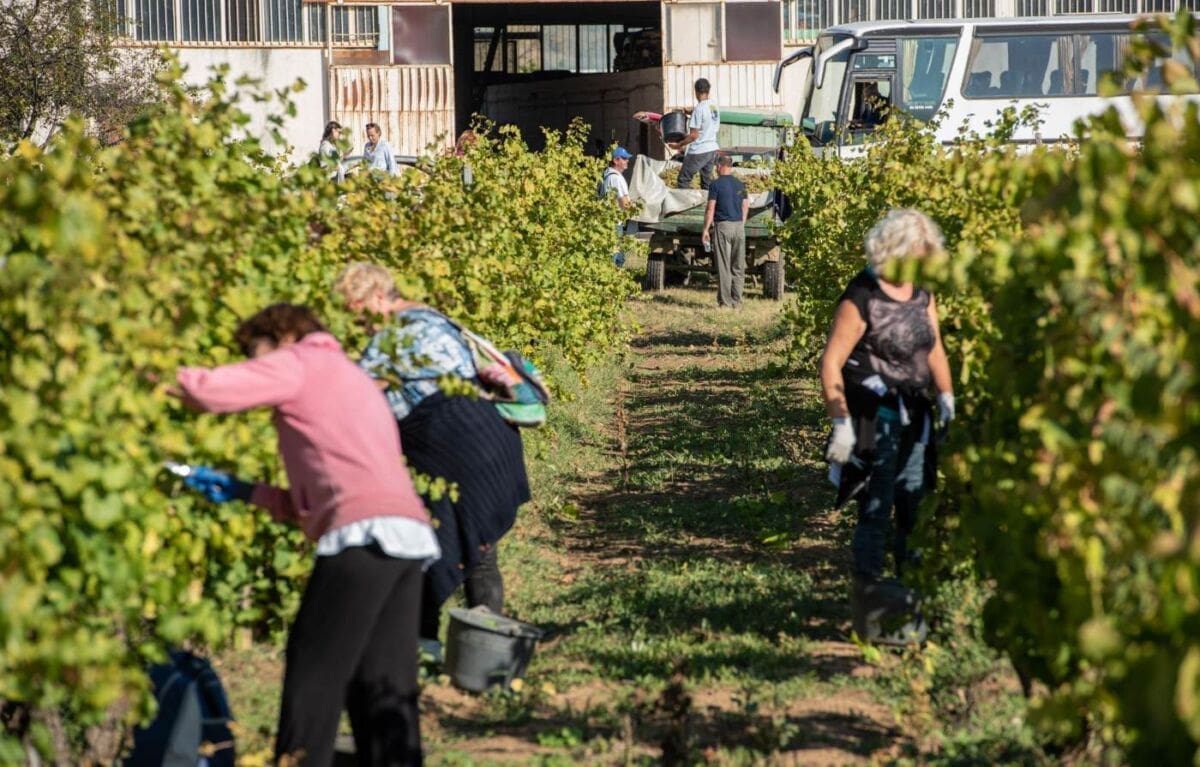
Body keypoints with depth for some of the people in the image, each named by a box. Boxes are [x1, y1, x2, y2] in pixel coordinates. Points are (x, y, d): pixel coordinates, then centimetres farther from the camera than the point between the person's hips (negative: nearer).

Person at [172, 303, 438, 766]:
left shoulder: (300, 362, 9)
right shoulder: (351, 381, 35)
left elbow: (212, 390, -6)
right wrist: (242, 491, 29)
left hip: (367, 533, -9)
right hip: (409, 534, 9)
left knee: (314, 672, -4)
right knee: (384, 684, 6)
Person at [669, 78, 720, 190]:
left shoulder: (699, 108, -19)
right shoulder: (714, 106, 4)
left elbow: (694, 135, -19)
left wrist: (679, 145, -8)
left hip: (698, 151, -8)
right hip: (712, 149, 8)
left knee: (683, 179, 1)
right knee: (706, 181, 14)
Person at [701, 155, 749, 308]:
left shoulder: (716, 184, -7)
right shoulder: (740, 185, 10)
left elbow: (710, 209, -9)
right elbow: (746, 208, 12)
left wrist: (706, 230, -5)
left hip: (723, 226, -5)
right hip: (739, 226, 5)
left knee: (724, 266, -2)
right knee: (738, 266, 8)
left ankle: (725, 301, -4)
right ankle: (737, 300, 9)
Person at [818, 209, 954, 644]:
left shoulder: (921, 292, 8)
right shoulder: (862, 297, -14)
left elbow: (934, 350, 19)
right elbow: (832, 364, -14)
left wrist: (947, 399, 11)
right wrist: (840, 422, -18)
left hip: (914, 415, 7)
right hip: (871, 415, -7)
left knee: (915, 506, 9)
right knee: (876, 506, -9)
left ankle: (912, 601, 18)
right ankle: (867, 597, -3)